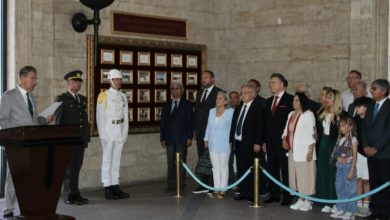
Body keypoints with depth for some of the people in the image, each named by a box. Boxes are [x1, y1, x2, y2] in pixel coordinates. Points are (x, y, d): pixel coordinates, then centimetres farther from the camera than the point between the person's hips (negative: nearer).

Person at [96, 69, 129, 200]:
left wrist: (125, 133, 5)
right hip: (108, 130, -5)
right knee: (107, 159, -3)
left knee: (117, 159, 9)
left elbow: (125, 116, 13)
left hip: (120, 130, 5)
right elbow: (100, 116, -7)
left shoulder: (123, 96, 12)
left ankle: (115, 186, 15)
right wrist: (103, 135, -12)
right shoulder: (103, 95, -5)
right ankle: (107, 189, 2)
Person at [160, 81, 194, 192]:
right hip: (170, 139, 3)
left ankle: (181, 185, 6)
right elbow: (163, 123, 12)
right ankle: (171, 185, 6)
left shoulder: (187, 105, 4)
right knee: (170, 163, 2)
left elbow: (190, 122, 0)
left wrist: (189, 137, -8)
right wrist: (162, 138, 5)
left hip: (182, 138, -3)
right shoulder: (166, 106, 13)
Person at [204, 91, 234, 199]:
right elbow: (208, 126, 11)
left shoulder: (230, 112, -8)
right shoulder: (212, 111, 7)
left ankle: (222, 190, 9)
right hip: (213, 144, 5)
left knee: (223, 166, 4)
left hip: (224, 144, -5)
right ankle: (216, 189, 13)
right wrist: (206, 139, 10)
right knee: (215, 166, 8)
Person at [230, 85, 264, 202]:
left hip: (250, 144, -6)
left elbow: (260, 126, -10)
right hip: (238, 142, 6)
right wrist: (232, 139, 9)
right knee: (240, 169, 9)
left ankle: (252, 194, 8)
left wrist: (257, 143, -15)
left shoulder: (258, 107, -5)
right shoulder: (238, 107, 15)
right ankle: (243, 192, 17)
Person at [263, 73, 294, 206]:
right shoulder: (268, 101, 16)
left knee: (285, 170, -1)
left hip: (283, 142, -6)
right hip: (270, 142, 7)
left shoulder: (290, 100, -6)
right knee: (272, 169, 9)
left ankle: (287, 196, 6)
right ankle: (274, 195, 17)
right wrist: (264, 141, 12)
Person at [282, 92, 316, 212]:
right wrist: (284, 139, -2)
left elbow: (311, 134, -12)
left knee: (305, 176, -3)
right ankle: (300, 200, 20)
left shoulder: (308, 114, -8)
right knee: (295, 176, 11)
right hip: (292, 151, 8)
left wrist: (310, 151, -16)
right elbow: (287, 129, 18)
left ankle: (307, 201, 6)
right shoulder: (291, 114, 14)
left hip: (304, 152, -8)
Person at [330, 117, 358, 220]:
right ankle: (341, 209, 21)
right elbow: (336, 153, 15)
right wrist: (338, 158, -8)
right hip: (339, 166, 7)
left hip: (348, 166, -7)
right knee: (340, 188, 11)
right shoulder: (341, 139, 11)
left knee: (350, 189, -2)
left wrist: (352, 171, -16)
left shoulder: (353, 140, -8)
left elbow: (354, 156, -11)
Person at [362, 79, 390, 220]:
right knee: (374, 182, 8)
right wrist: (365, 146, -1)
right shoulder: (371, 107, 16)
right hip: (371, 151, 6)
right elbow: (365, 128, 13)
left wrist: (376, 148, -13)